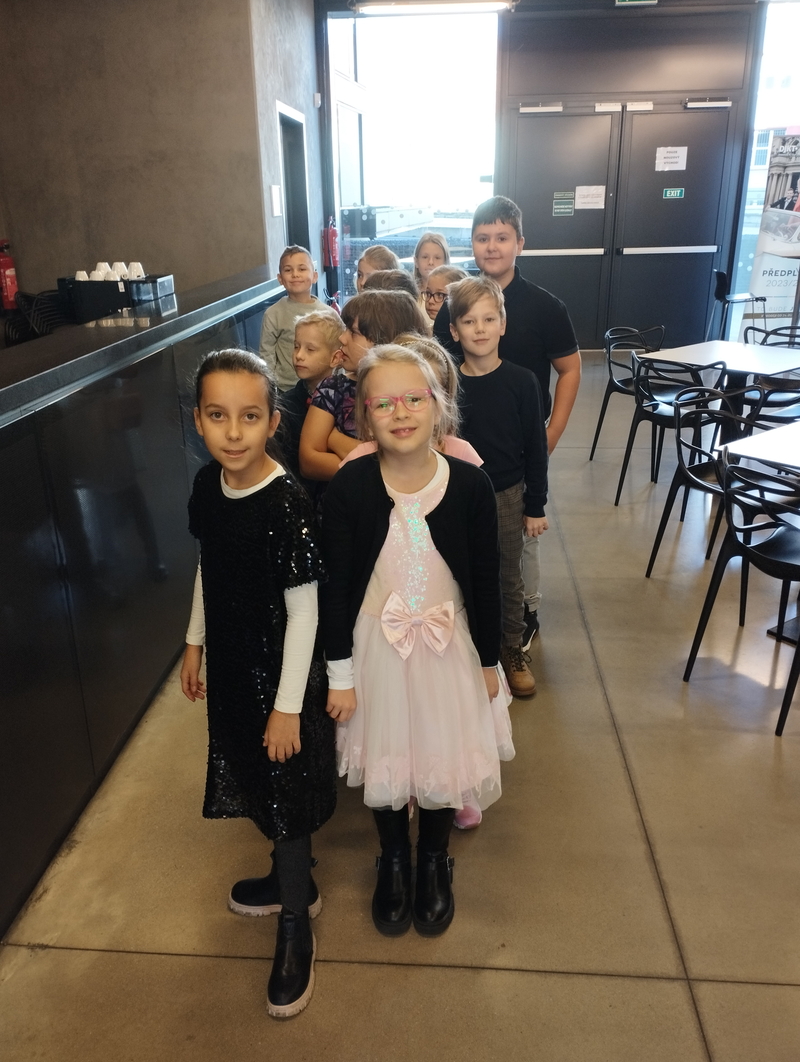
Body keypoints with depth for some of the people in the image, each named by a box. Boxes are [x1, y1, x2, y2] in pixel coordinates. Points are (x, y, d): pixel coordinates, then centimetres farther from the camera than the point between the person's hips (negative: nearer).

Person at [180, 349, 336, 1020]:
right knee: (255, 780, 22)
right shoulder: (207, 485, -6)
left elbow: (304, 610, -21)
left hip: (281, 671, -7)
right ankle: (293, 879, 47)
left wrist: (288, 705, -17)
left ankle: (296, 926, 31)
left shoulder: (287, 504, -25)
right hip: (230, 663, 7)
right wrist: (196, 644, 14)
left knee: (286, 793, 8)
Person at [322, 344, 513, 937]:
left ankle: (434, 862, 45)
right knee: (383, 756, 16)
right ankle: (394, 861, 45)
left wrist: (488, 662, 2)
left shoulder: (470, 485, -15)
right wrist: (339, 675, -6)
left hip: (447, 645, 1)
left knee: (442, 753, 15)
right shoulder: (348, 489, -16)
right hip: (376, 647, 0)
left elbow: (486, 582, -5)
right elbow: (335, 587, -9)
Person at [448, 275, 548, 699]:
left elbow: (535, 448, -4)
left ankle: (513, 654, 33)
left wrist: (536, 505, -2)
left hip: (508, 495, 0)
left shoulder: (521, 381, -9)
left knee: (509, 580, 14)